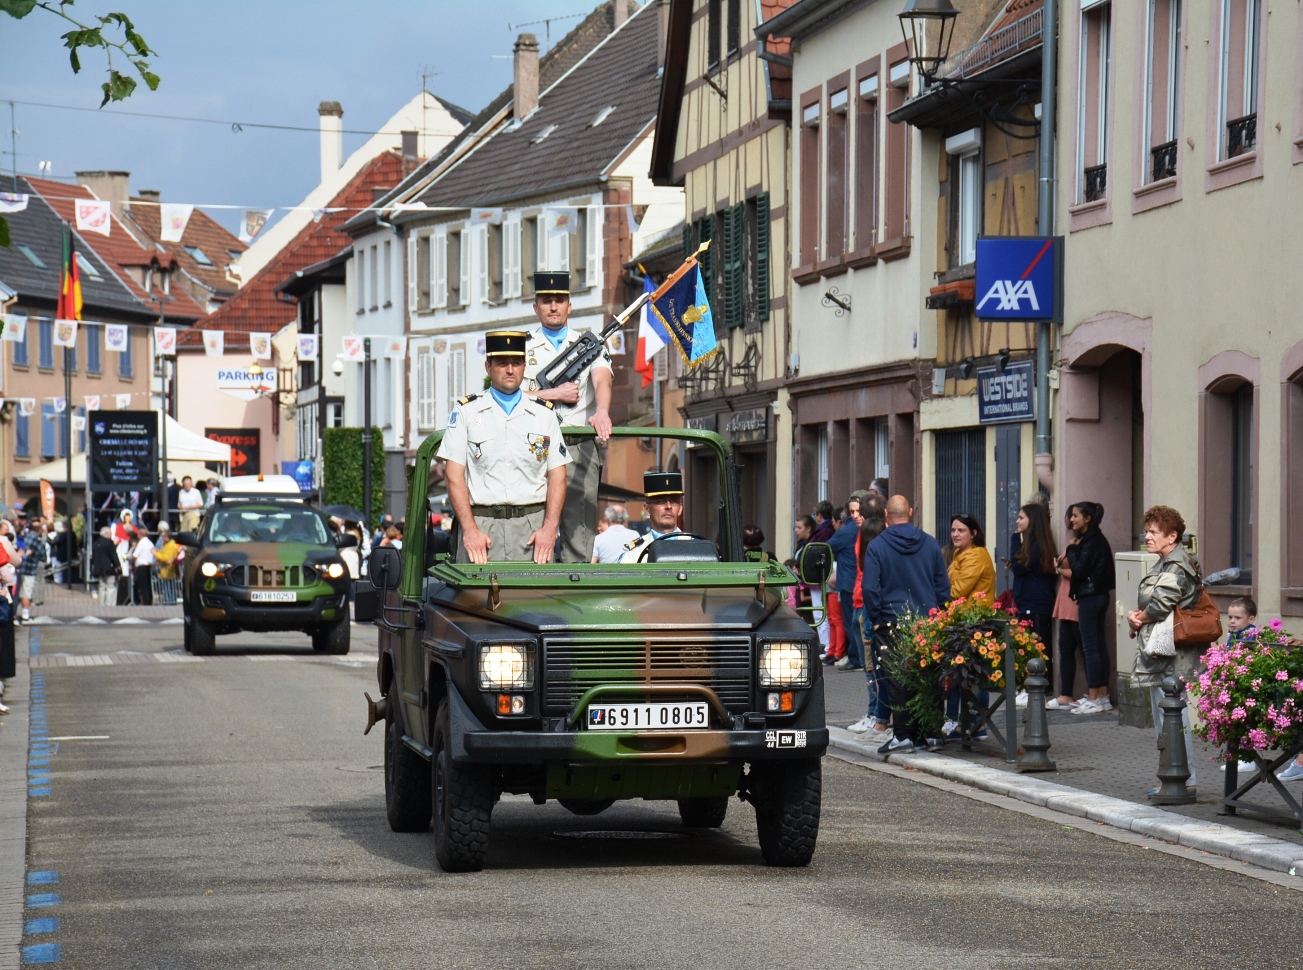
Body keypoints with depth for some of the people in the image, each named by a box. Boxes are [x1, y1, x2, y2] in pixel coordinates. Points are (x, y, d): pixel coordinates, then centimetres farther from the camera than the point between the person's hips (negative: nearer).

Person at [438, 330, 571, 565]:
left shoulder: (544, 414, 12)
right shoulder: (466, 412, 6)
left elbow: (557, 476, 8)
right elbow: (455, 476, 1)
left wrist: (550, 528, -6)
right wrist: (470, 530, -9)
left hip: (533, 526, 1)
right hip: (481, 524, -1)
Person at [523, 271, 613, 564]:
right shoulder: (522, 349, 13)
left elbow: (602, 380, -6)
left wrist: (602, 412, -27)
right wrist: (555, 394, -6)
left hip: (581, 449, 0)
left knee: (579, 529, -7)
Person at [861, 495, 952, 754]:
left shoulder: (877, 546, -6)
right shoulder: (930, 544, 3)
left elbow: (870, 588, -9)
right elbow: (943, 586, 6)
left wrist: (876, 619, 0)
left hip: (891, 623, -3)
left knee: (896, 681, 0)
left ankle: (902, 735, -2)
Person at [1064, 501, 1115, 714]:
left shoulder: (1091, 542, -15)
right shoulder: (1097, 539, 14)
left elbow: (1080, 570, -18)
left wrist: (1072, 550, -9)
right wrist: (1074, 550, 5)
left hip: (1090, 598, -10)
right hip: (1099, 596, 10)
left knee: (1090, 648, -7)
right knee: (1099, 646, 12)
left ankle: (1094, 699, -6)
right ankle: (1102, 696, 15)